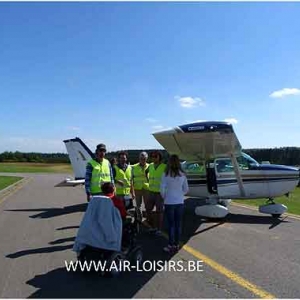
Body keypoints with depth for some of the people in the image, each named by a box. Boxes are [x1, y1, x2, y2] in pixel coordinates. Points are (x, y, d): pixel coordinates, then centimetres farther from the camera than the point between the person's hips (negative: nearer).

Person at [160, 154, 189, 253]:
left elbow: (162, 189, -12)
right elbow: (186, 189, 6)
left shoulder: (166, 175, -12)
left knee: (171, 224, 6)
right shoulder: (182, 175, -1)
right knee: (178, 224, 12)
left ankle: (171, 246, 12)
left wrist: (164, 197, 6)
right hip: (180, 202, 3)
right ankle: (176, 245, 21)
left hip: (169, 203, -3)